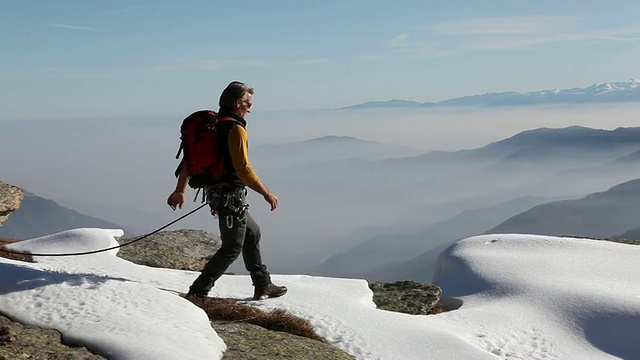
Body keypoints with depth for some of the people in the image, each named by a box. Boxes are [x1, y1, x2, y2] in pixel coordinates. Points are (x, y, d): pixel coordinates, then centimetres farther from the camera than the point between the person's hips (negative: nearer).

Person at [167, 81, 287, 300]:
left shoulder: (211, 125, 12)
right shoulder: (236, 129, -15)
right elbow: (242, 169, -21)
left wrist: (180, 190, 21)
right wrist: (266, 193, -12)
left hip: (215, 192, 10)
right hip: (231, 195, -10)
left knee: (252, 233, 23)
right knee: (232, 248, -2)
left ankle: (263, 285, 31)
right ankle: (198, 291, -4)